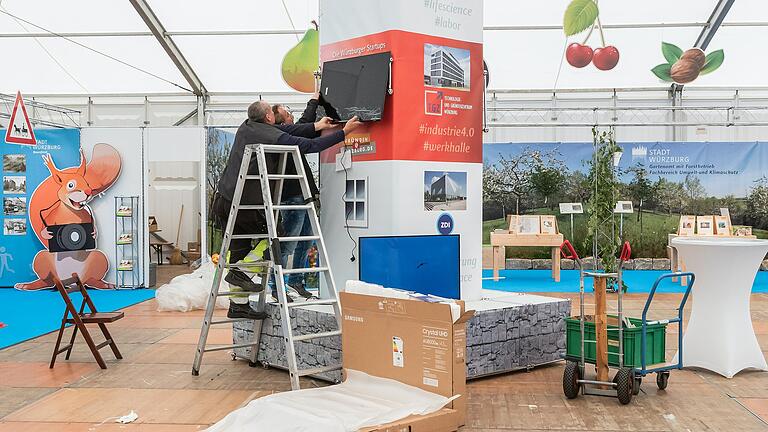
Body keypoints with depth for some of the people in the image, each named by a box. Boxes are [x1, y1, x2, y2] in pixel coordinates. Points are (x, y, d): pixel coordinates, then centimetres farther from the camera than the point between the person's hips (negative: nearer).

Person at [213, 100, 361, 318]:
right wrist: (343, 132, 2)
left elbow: (286, 129, 15)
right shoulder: (275, 137, -11)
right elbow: (311, 145, -7)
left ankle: (238, 304, 16)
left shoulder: (245, 127, 10)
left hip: (224, 199, 7)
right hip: (248, 204, -7)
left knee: (238, 249, 12)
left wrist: (315, 126, 21)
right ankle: (241, 271, -1)